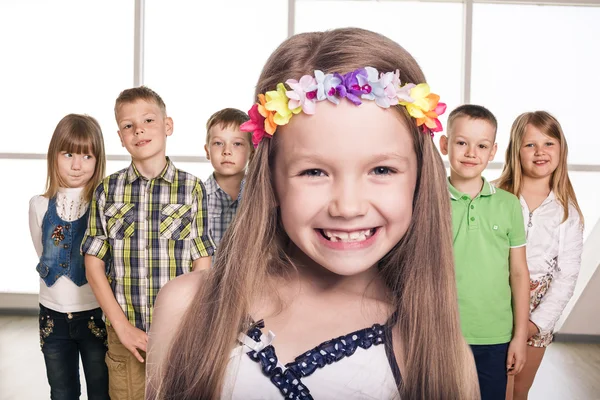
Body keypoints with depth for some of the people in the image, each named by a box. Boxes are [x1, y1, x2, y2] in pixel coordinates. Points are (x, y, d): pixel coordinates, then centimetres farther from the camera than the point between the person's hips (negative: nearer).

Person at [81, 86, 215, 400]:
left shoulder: (193, 188, -3)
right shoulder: (107, 191, 1)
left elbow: (202, 265, -3)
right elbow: (94, 264, 1)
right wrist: (122, 325, -7)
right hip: (124, 334, 1)